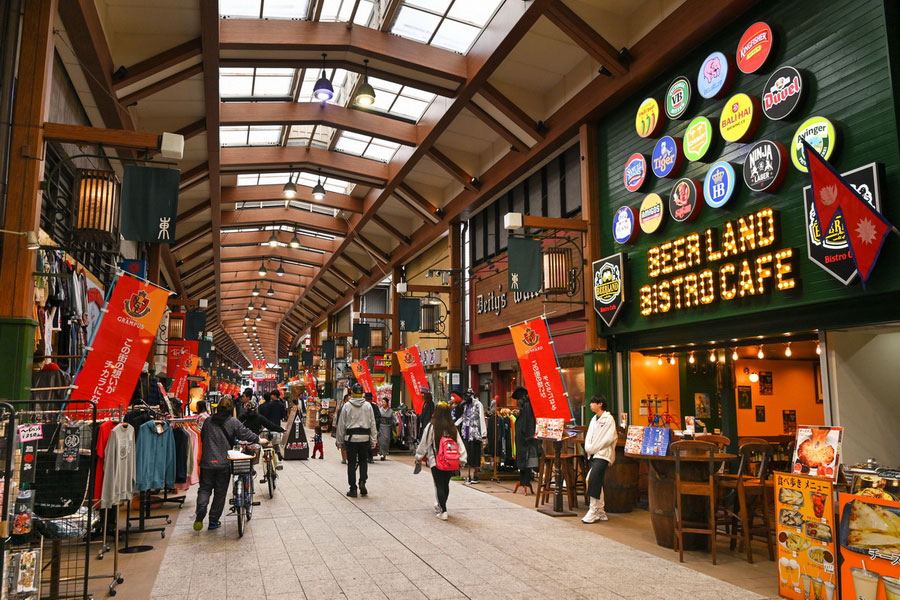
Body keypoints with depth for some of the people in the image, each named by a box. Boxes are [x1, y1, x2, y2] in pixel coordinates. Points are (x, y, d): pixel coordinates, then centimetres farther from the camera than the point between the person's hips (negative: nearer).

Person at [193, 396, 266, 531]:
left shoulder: (208, 421, 4)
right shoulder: (233, 422, -6)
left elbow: (202, 438, 16)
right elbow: (246, 434, -4)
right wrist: (259, 440, 12)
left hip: (207, 462, 2)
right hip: (224, 463, -2)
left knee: (205, 487, 11)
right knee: (220, 492, 9)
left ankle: (201, 507, -18)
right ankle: (213, 521, 12)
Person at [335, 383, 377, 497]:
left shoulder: (347, 406, -2)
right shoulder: (367, 406, 1)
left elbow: (341, 425, 1)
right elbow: (372, 424, 2)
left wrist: (339, 441, 8)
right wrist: (373, 440, 7)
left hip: (351, 437, -1)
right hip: (364, 437, 1)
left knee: (351, 463, 6)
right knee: (363, 461, 16)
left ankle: (353, 489, 8)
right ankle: (362, 482, -2)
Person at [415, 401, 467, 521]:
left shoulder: (431, 427, -9)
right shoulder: (452, 428, 1)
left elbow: (424, 444, -2)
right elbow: (460, 444, 3)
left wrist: (418, 457, 11)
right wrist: (461, 459, 9)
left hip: (436, 461, -4)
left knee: (439, 486, 2)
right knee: (445, 484, 18)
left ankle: (443, 511, -4)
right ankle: (441, 505, 37)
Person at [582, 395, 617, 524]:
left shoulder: (608, 419, -7)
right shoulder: (594, 419, 18)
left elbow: (609, 438, -14)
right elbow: (589, 435, 16)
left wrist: (594, 448, -11)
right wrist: (588, 447, -3)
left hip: (603, 454, -8)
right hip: (592, 454, 8)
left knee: (592, 479, -21)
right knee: (596, 482, 8)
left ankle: (593, 511, -16)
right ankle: (601, 512, 15)